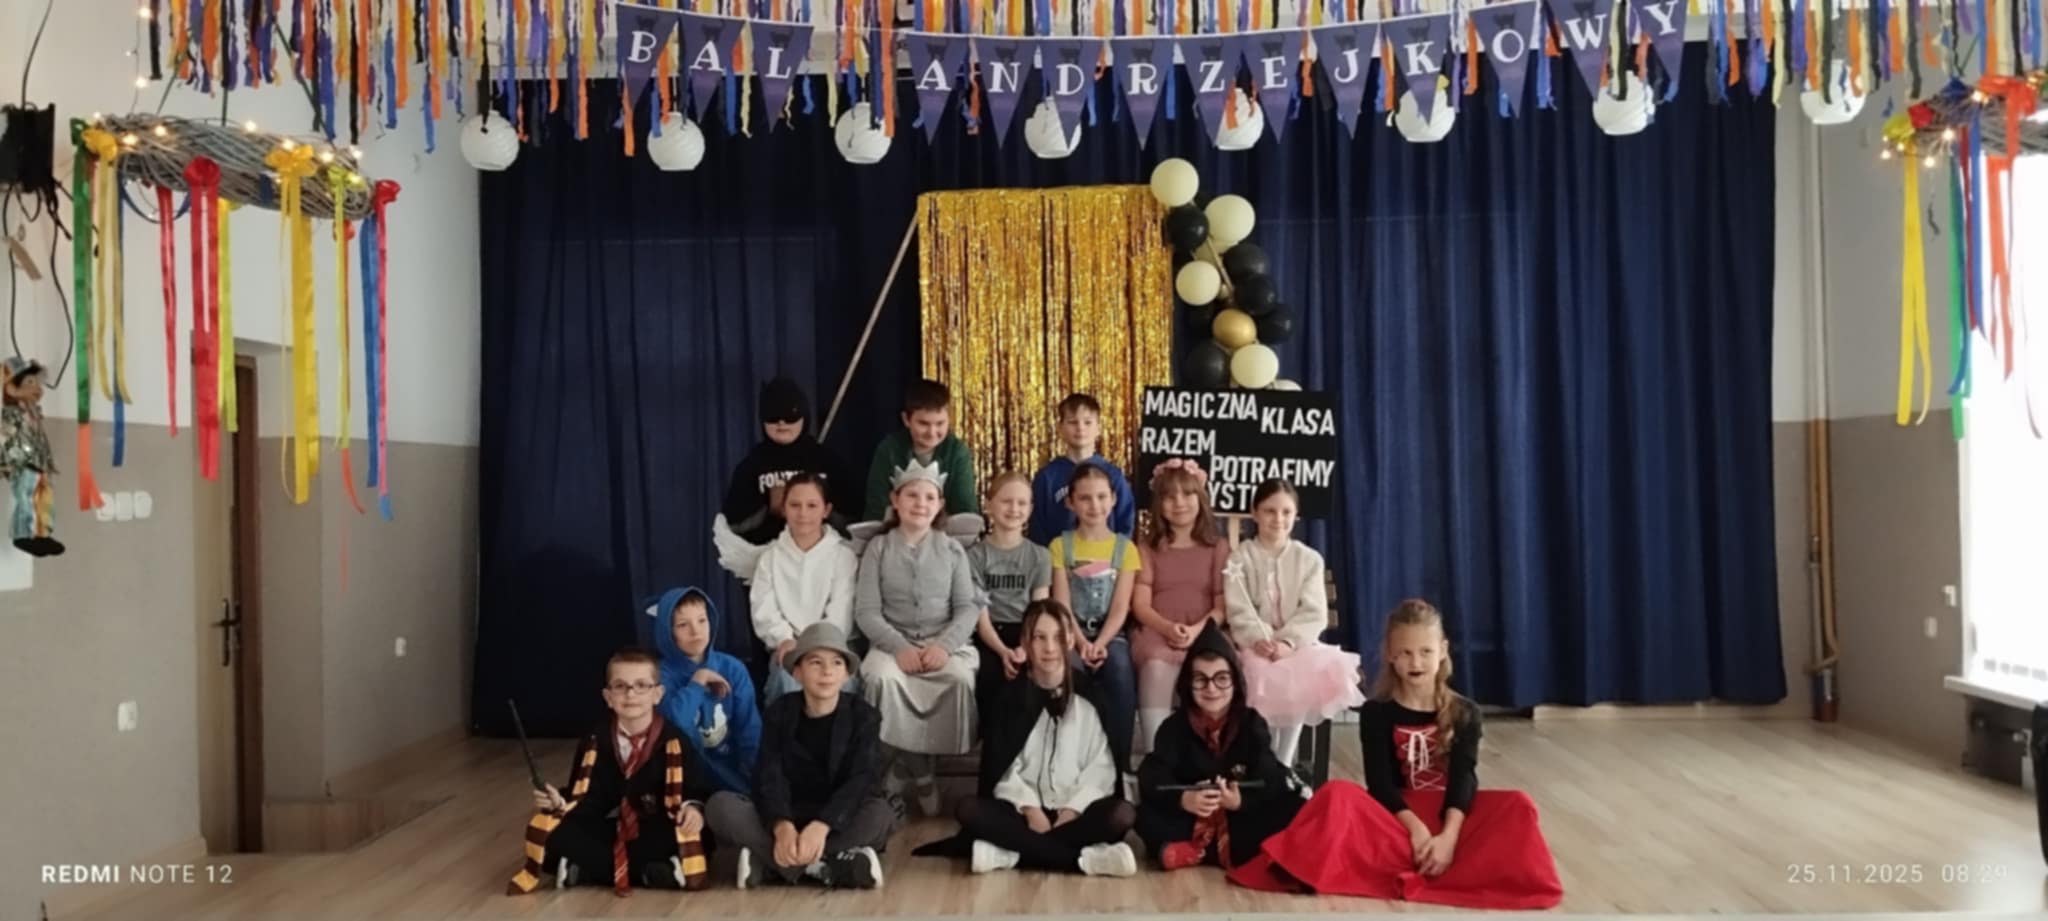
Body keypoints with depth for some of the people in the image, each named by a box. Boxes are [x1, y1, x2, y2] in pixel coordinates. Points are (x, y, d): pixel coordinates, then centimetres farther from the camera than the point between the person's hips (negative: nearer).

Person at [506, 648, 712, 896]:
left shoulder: (673, 741, -4)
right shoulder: (595, 743, 4)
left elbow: (695, 789, -10)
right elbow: (586, 799, 2)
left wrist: (693, 808, -33)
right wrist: (559, 802, -19)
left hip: (654, 833, -2)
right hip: (610, 832, 2)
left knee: (701, 836, -35)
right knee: (555, 835, -25)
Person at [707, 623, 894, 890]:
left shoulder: (864, 716, -6)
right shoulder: (778, 712, -2)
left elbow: (861, 779, -19)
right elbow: (768, 777, -14)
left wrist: (821, 826, -38)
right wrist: (782, 826, -36)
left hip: (838, 820, -1)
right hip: (786, 817, 2)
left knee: (880, 812, -33)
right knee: (720, 804, -24)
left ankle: (768, 864, -29)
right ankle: (823, 866, -31)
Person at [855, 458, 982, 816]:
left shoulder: (952, 549, 9)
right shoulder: (878, 548, 5)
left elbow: (968, 606, 1)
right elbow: (866, 611, -2)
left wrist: (944, 645, -18)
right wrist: (899, 647, -19)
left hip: (945, 642, 1)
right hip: (893, 642, -1)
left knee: (962, 678, -32)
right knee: (880, 677, -35)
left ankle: (905, 765, -14)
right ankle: (918, 768, -16)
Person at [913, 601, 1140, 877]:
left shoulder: (1089, 694, 1)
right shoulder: (1010, 694, 3)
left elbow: (1100, 765, -3)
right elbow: (1001, 766, -2)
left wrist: (1074, 808, -16)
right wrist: (1030, 808, -16)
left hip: (1075, 808, 0)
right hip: (1023, 807, 1)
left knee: (1122, 814, -31)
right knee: (969, 810, -28)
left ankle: (1005, 852, -31)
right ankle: (1085, 858, -33)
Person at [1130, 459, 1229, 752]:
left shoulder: (1218, 547, 15)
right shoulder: (1147, 548, 16)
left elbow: (1223, 605, 5)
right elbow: (1140, 604, 4)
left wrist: (1197, 629, -16)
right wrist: (1169, 627, -17)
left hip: (1204, 633, 0)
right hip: (1156, 631, 0)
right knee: (1157, 666, -37)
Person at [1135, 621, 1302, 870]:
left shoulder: (1253, 724, 1)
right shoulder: (1174, 726, 0)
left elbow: (1268, 779, -13)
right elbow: (1152, 778, -15)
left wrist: (1241, 801, -35)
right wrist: (1183, 800, -37)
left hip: (1242, 817, 1)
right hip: (1190, 818, -1)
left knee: (1293, 808, -25)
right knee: (1146, 816, -27)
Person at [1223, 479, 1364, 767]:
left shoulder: (1310, 559, 6)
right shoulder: (1240, 558, 4)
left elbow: (1313, 613, -4)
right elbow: (1239, 612, -7)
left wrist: (1288, 642, -21)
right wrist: (1260, 641, -25)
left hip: (1297, 644, 1)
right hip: (1256, 646, -1)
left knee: (1299, 687, -28)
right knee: (1265, 682, -29)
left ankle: (1282, 766, -12)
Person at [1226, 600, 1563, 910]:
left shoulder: (1464, 713, 4)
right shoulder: (1377, 714, 2)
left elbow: (1463, 779, -8)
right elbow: (1380, 783, -7)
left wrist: (1448, 836, -25)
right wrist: (1415, 828, -24)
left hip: (1450, 817, 1)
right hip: (1398, 817, -1)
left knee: (1517, 806, -26)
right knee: (1338, 795, -25)